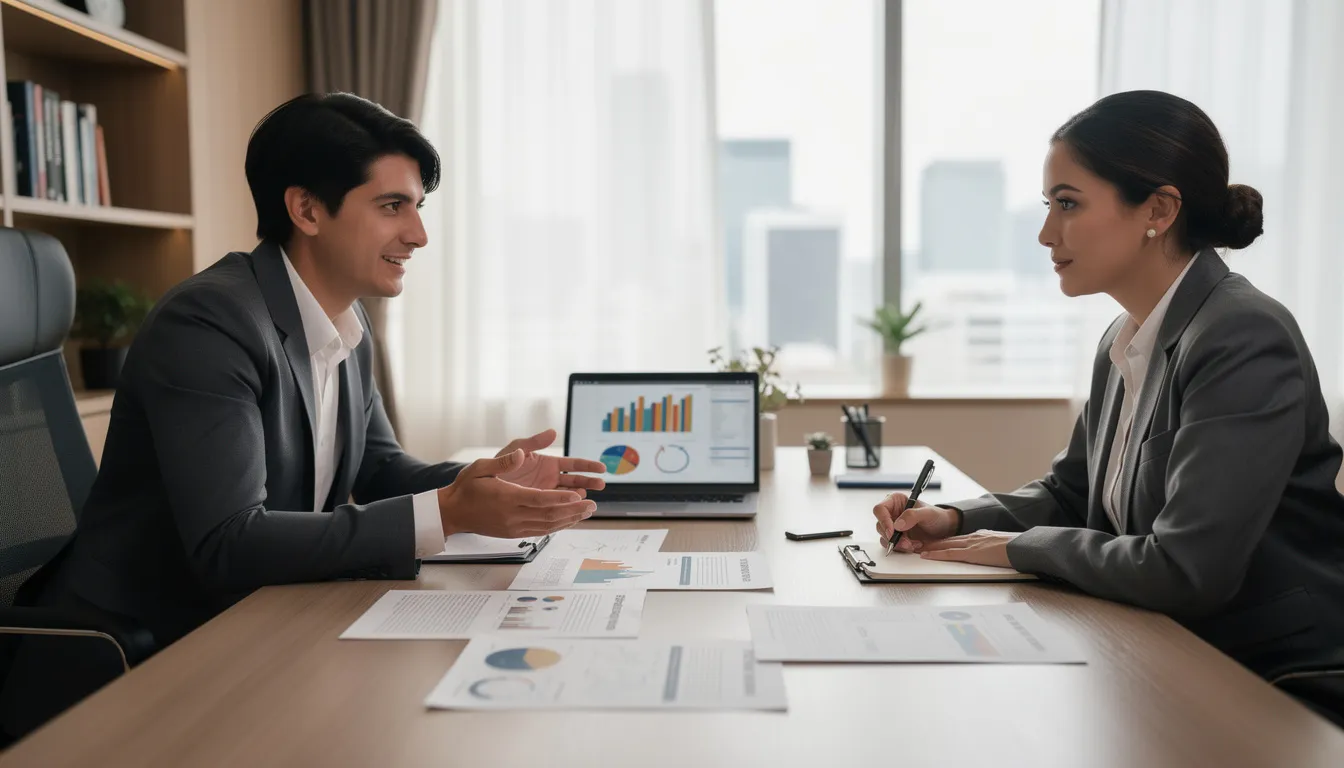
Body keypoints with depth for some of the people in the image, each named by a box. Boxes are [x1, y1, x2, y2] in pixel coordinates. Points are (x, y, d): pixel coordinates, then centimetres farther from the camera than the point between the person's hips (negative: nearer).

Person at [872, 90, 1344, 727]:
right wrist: (955, 521, -2)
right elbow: (1068, 492, 16)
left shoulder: (1243, 340, -22)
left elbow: (1183, 572, -28)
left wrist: (1021, 547, -14)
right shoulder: (1125, 342, 5)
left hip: (1292, 692, -7)